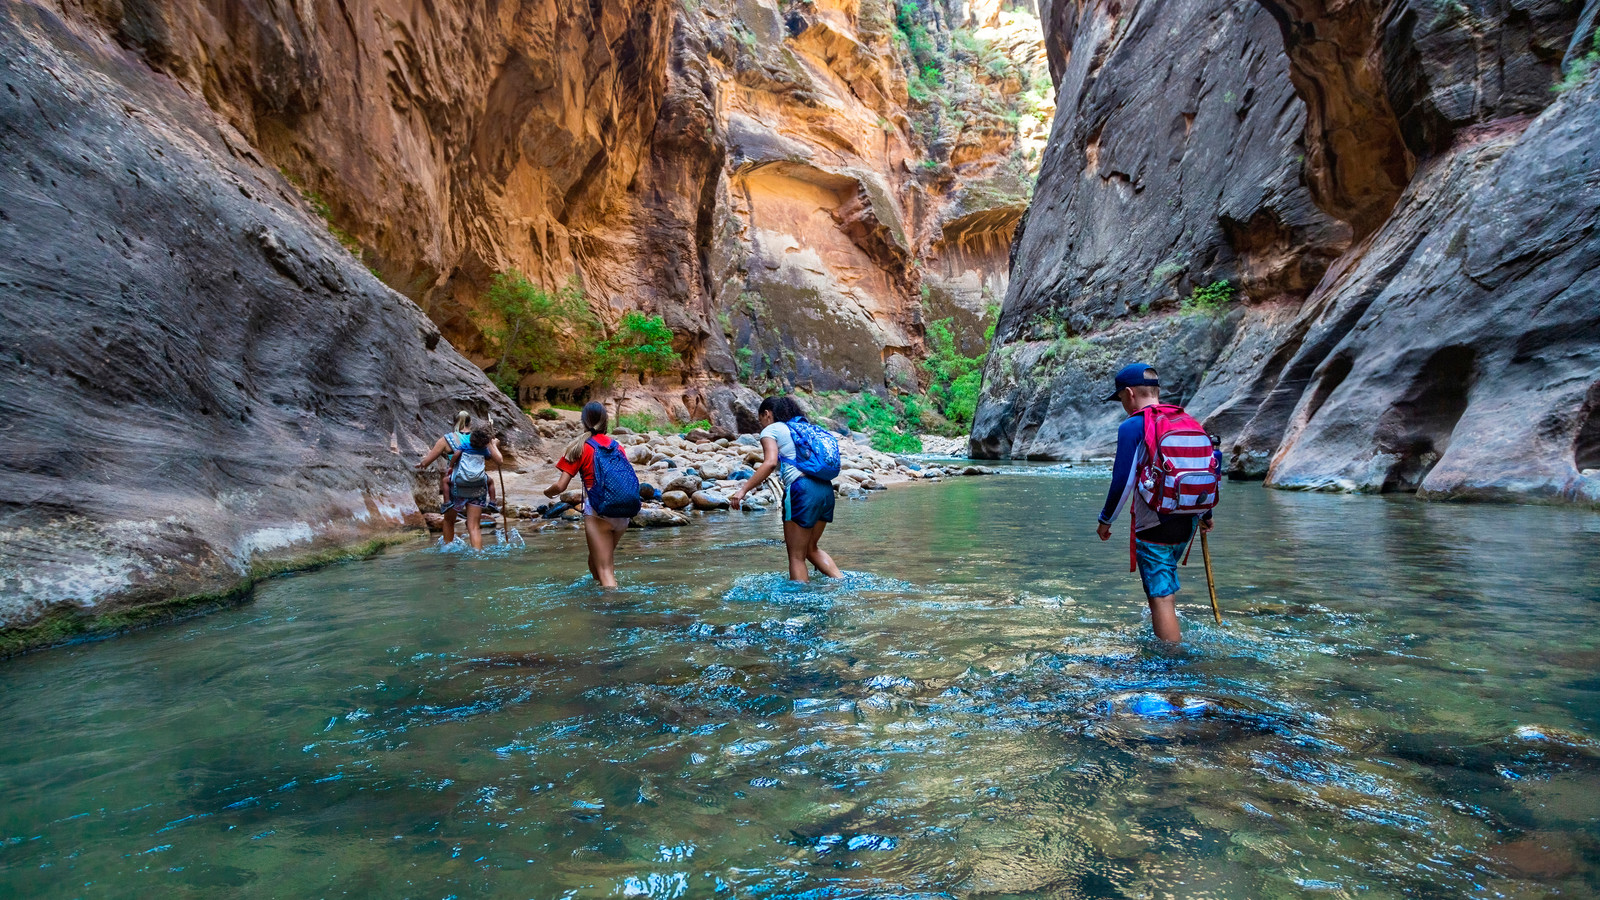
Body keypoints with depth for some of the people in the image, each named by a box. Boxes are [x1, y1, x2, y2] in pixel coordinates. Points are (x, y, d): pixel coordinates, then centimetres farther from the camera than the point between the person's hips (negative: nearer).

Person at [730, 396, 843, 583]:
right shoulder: (805, 427, 25)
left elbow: (770, 462, -14)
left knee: (797, 556, 3)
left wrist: (743, 490, -15)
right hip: (826, 489, 8)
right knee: (811, 548, 23)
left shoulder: (771, 430, 4)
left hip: (802, 490, -7)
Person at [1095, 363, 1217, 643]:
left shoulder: (1132, 426, -12)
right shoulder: (1189, 422, 10)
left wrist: (1105, 520, -3)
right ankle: (1170, 636, 43)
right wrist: (1205, 515, 26)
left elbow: (1123, 481, -16)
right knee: (1165, 586, 30)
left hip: (1154, 527, -8)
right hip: (1187, 524, 8)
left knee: (1161, 597, -1)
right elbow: (1212, 469, 14)